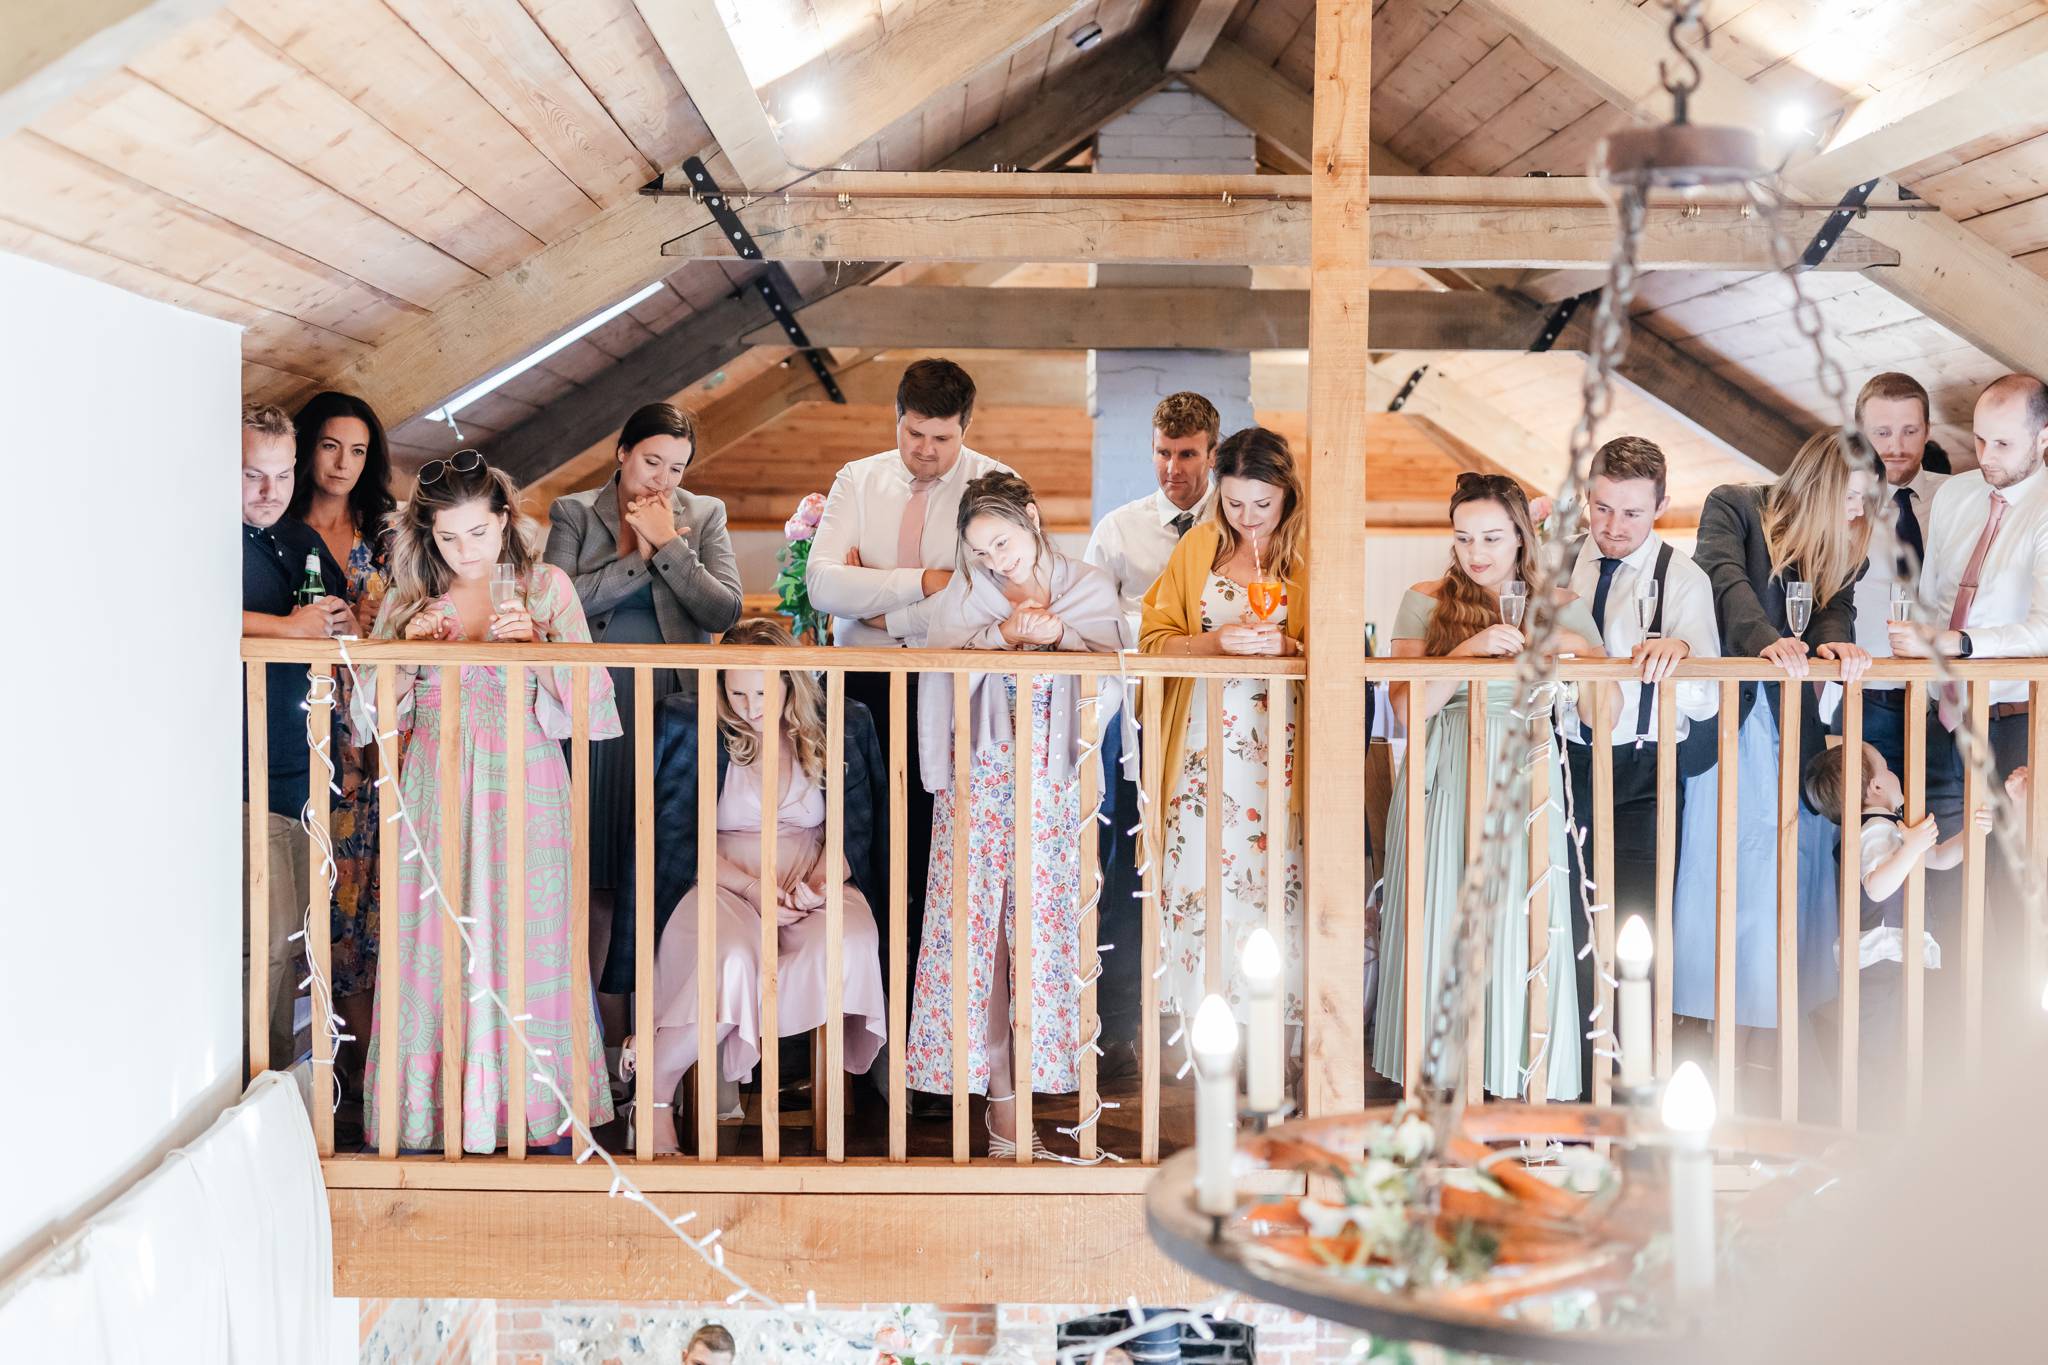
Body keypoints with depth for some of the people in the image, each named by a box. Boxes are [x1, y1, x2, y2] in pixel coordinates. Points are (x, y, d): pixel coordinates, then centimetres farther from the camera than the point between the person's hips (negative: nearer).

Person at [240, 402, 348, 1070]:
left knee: (293, 935, 12)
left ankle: (280, 1076, 23)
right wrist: (292, 628, -17)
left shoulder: (304, 541, 18)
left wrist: (342, 626, 5)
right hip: (245, 773, -8)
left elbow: (345, 621, 30)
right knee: (267, 937, -11)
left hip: (305, 767, 8)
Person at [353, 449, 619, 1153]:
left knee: (525, 948, -2)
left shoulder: (547, 587, 3)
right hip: (436, 794, 2)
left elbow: (588, 700, -3)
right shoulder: (410, 597, 9)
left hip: (524, 787, -2)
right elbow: (371, 715, 8)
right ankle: (440, 1112, 8)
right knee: (434, 952, -1)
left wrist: (534, 645, -17)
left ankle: (531, 1111, 6)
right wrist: (408, 648, -8)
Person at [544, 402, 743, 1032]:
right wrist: (641, 555, -9)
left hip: (672, 711, 1)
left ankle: (618, 1005, 10)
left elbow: (724, 611, -4)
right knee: (594, 863, 3)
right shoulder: (574, 513, 5)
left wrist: (669, 544, -7)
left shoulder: (704, 515, 8)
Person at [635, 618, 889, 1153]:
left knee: (850, 945, -34)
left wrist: (818, 883, -13)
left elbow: (853, 831, 8)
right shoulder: (693, 728, 3)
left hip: (814, 887, 2)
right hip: (722, 883, -2)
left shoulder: (837, 728, 8)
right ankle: (655, 1087, -18)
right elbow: (680, 837, 0)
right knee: (731, 961, -37)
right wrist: (752, 888, -13)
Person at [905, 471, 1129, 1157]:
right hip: (982, 781, 0)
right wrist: (1001, 634, -16)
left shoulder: (1090, 587, 9)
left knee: (1046, 924, -4)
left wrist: (1062, 633, -17)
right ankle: (1000, 1091, -1)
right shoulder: (964, 593, 10)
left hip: (1057, 784, 0)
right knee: (976, 923, -5)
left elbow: (1111, 674, -3)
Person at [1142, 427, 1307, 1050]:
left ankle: (1271, 1022, 3)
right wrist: (1216, 641, -11)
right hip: (1205, 738, 2)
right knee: (1199, 877, -1)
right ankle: (1202, 1021, 7)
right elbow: (1156, 637, 6)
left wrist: (1286, 646, -17)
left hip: (1279, 742, -2)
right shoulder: (1198, 546, 10)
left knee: (1274, 878, -6)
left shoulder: (1311, 554, 3)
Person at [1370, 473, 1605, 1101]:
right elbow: (1407, 705, -5)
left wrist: (1577, 648, -11)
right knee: (1442, 929, -2)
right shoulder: (1426, 602, 7)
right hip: (1442, 784, 0)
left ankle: (1520, 1085, 3)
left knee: (1520, 930, -4)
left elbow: (1605, 712, 4)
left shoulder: (1561, 607, 9)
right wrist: (1469, 650, -16)